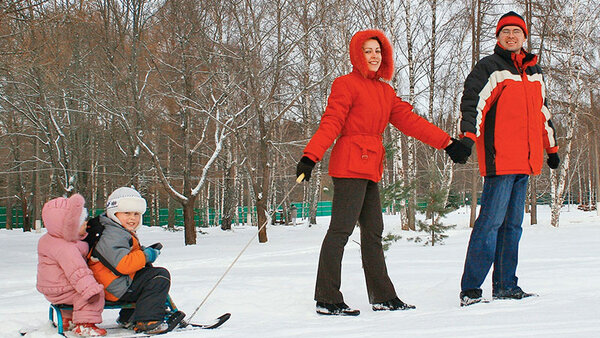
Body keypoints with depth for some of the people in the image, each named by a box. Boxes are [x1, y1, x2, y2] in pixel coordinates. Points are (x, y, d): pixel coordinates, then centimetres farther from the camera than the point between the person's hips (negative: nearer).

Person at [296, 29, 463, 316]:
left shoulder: (385, 91, 19)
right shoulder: (346, 85, -4)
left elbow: (408, 120, 18)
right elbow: (330, 123, -13)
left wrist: (446, 142, 14)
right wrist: (310, 157, -24)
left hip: (370, 168, 9)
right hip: (350, 165, -9)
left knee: (373, 231, 12)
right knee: (341, 228, -10)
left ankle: (382, 297, 19)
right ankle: (327, 300, -8)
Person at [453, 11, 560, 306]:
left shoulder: (534, 72, 20)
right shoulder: (489, 68, -2)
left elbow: (543, 113, 31)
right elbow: (473, 104, -14)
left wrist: (551, 148, 33)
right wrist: (468, 138, -27)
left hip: (525, 160, 8)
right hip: (499, 159, -7)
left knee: (513, 224, 10)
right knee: (491, 221, -12)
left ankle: (505, 286, 16)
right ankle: (470, 289, -9)